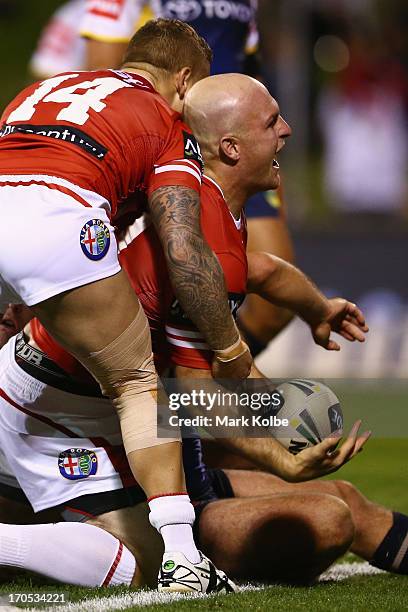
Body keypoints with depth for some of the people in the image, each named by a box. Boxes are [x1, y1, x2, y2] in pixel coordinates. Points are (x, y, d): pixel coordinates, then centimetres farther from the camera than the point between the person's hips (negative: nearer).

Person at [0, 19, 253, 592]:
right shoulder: (170, 125, 20)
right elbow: (183, 251, 8)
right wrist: (230, 348, 19)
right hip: (57, 217, -4)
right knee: (138, 383, 13)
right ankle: (179, 551, 0)